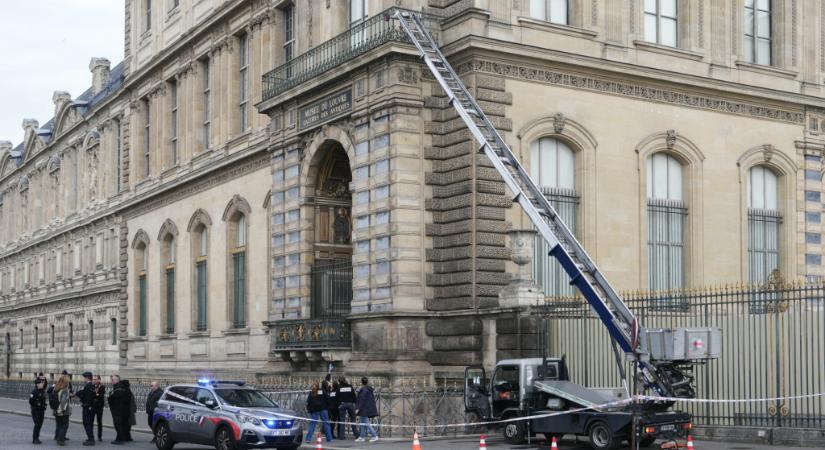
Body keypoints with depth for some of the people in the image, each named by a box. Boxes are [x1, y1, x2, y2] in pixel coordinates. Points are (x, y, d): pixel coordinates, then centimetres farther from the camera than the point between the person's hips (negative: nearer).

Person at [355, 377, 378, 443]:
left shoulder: (363, 390, -16)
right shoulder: (369, 390, 12)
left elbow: (362, 401, -20)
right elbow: (373, 399, 17)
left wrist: (358, 409, -17)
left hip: (364, 410, -10)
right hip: (369, 409, 10)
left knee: (366, 423, -7)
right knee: (363, 423, 14)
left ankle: (375, 436, -10)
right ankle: (361, 437, 18)